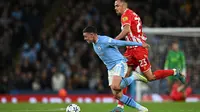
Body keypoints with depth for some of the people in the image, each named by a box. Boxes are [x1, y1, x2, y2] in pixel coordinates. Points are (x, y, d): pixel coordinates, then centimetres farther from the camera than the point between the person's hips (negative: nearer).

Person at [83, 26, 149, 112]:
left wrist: (140, 44, -9)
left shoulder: (104, 40, -16)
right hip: (111, 68, 9)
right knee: (117, 96, -3)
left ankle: (133, 77, -7)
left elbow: (123, 43, -13)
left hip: (119, 64, -9)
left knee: (115, 87, -33)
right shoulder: (94, 44, 12)